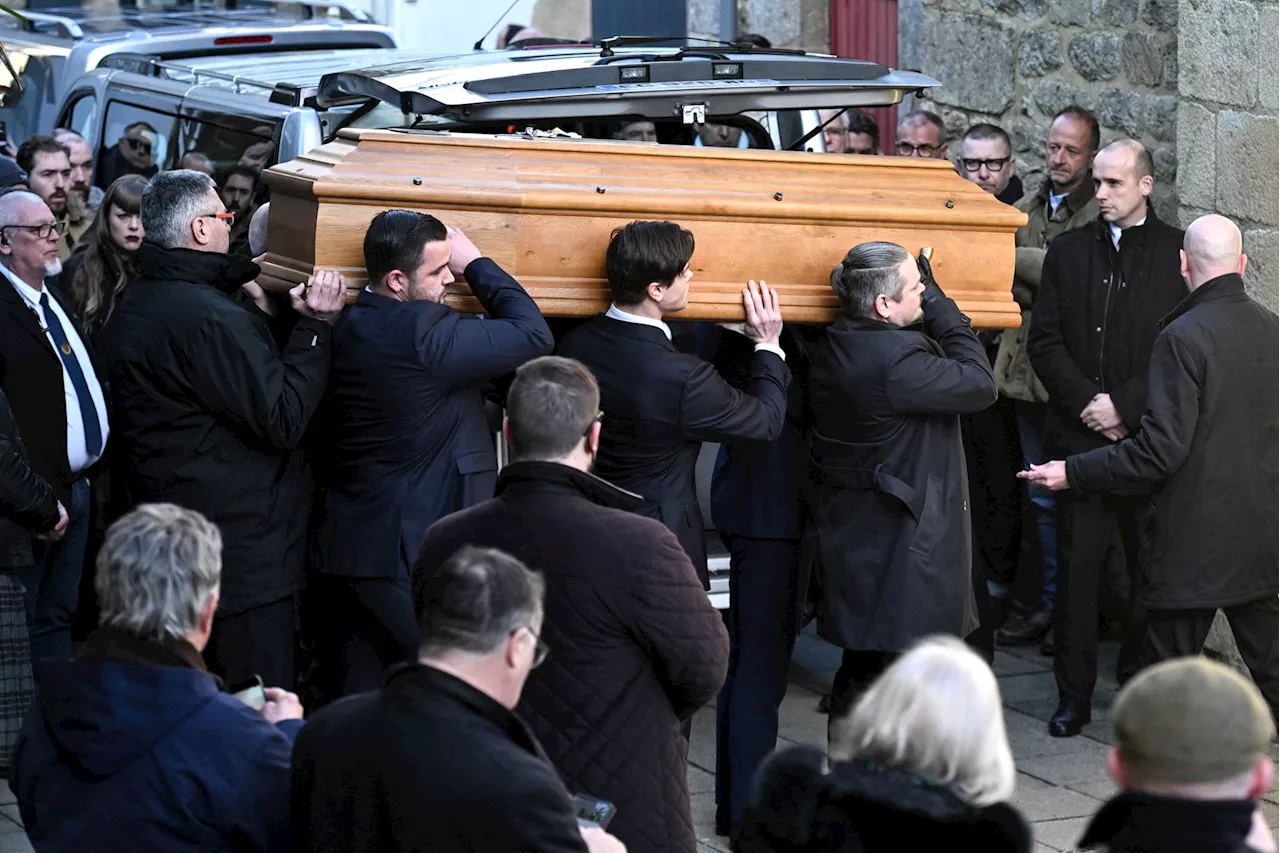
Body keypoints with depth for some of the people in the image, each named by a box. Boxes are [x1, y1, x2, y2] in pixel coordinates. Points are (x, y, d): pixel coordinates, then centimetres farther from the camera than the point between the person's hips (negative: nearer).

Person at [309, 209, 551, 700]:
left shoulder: (347, 329, 5)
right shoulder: (423, 334, -20)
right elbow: (533, 334, -13)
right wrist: (475, 263, -3)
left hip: (341, 550, 8)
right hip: (408, 559, -8)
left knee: (352, 706, 13)